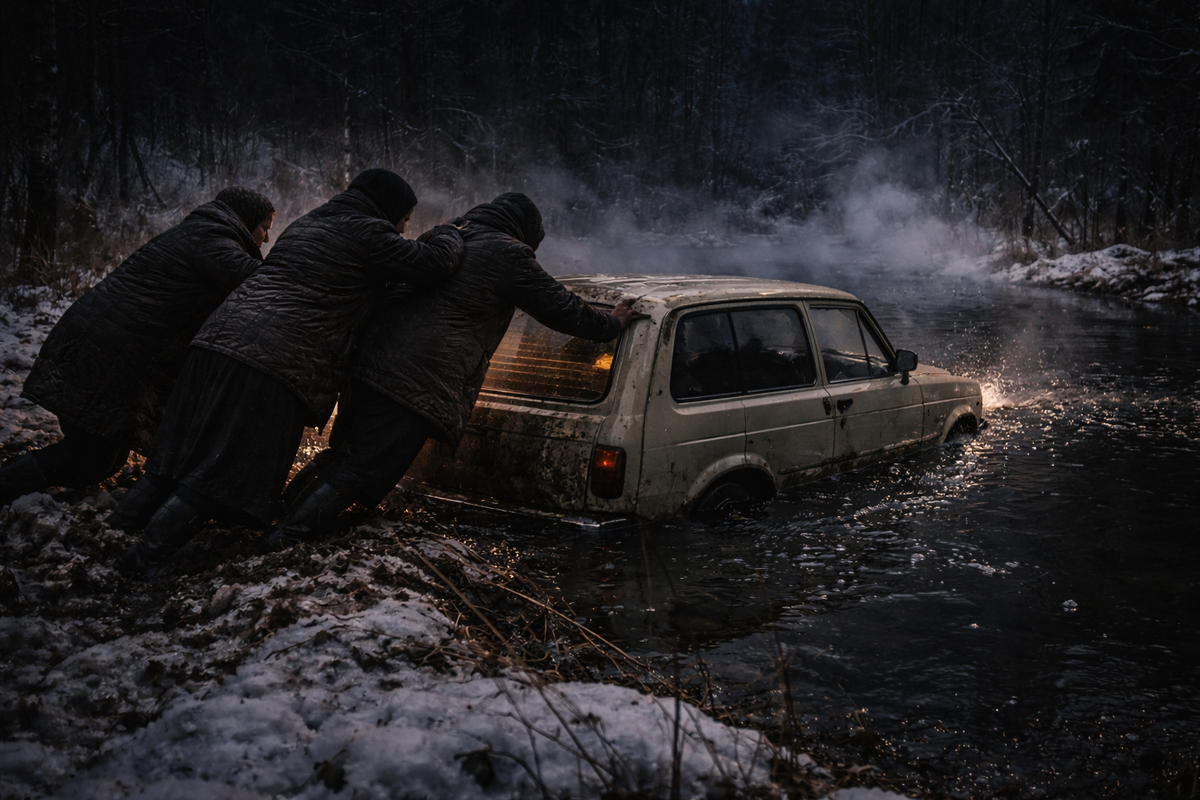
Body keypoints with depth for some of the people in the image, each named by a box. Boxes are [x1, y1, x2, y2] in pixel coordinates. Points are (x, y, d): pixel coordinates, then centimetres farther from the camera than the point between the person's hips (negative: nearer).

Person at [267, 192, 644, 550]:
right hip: (422, 382, -8)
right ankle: (285, 537, -14)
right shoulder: (508, 253, 2)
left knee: (345, 454, 22)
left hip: (370, 359, 8)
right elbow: (559, 307, 9)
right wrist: (612, 322, 23)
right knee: (358, 472, -8)